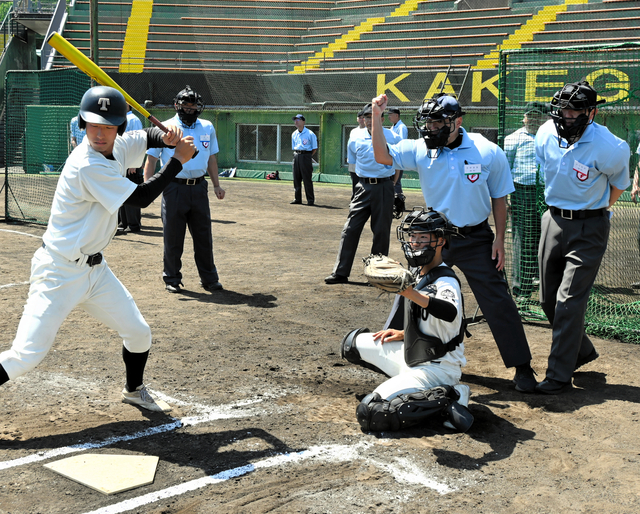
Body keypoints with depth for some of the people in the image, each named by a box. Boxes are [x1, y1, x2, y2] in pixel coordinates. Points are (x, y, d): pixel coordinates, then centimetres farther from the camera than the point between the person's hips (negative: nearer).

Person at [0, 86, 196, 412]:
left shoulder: (118, 147, 1)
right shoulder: (87, 167, -25)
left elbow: (148, 135, 21)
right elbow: (141, 198, -20)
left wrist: (167, 138, -3)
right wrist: (178, 160, -12)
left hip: (94, 269, 8)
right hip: (59, 272, -8)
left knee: (139, 334, 13)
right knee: (27, 355, -14)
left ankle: (134, 391, 39)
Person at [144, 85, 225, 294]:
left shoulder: (207, 128, 10)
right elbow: (151, 159, -1)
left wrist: (216, 185, 16)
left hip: (199, 188, 3)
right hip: (174, 188, -3)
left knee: (204, 236, 7)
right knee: (173, 236, 3)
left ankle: (209, 278, 17)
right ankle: (172, 278, 16)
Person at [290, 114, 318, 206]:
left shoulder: (310, 134, -4)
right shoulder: (294, 134, 13)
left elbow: (315, 148, 0)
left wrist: (307, 157, -1)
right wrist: (297, 155, 10)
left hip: (306, 156, -6)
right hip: (296, 156, 6)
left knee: (307, 179, -6)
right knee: (296, 178, 6)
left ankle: (310, 199, 0)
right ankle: (297, 198, 14)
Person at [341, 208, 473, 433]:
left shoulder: (446, 282, -21)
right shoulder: (416, 273, 7)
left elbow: (450, 313, -46)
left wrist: (412, 294, -59)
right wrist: (404, 333, 11)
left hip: (437, 368, -10)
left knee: (369, 414, -23)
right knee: (353, 343, 21)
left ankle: (446, 399, -13)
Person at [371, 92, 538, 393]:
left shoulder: (489, 153, -9)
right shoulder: (421, 150, -6)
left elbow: (498, 199, -1)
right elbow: (382, 156, -13)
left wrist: (499, 239, -5)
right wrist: (376, 116, -21)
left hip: (476, 239, -2)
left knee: (498, 302, -2)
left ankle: (522, 367, 9)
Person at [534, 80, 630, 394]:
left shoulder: (610, 148, -22)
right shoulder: (546, 135, -6)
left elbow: (619, 184, -1)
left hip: (588, 228, -6)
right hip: (553, 221, 6)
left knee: (568, 303, -10)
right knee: (548, 300, 12)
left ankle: (559, 375, 1)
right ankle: (582, 351, 35)